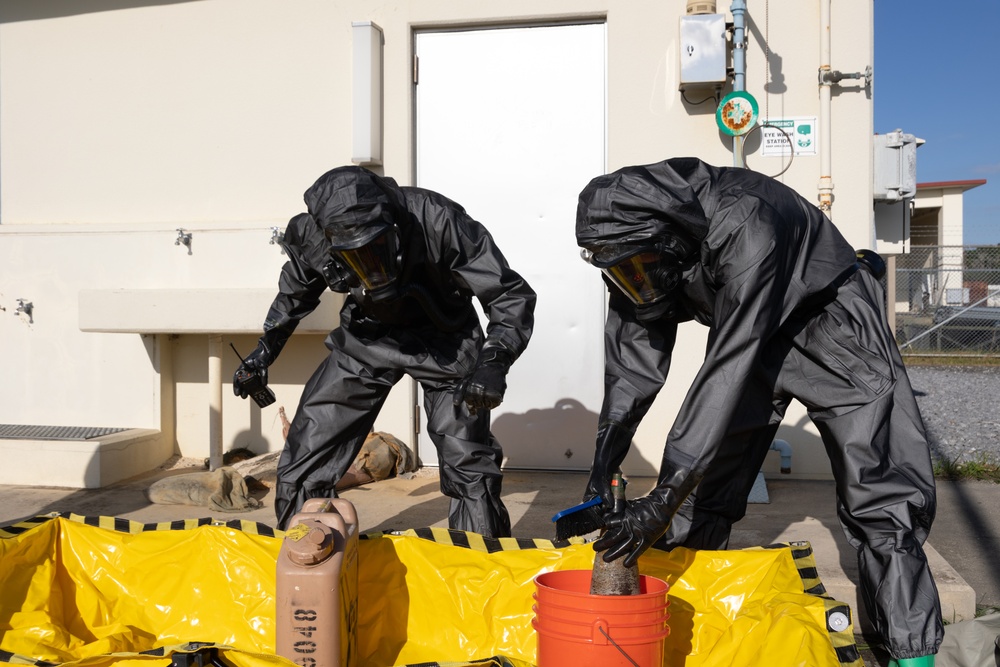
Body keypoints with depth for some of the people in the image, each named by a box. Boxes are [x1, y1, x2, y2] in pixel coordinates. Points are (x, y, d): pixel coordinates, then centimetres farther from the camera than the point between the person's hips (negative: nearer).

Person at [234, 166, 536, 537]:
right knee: (303, 464, 0)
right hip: (366, 338, 3)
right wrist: (267, 347, 8)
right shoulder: (312, 238, -22)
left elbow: (512, 296, -25)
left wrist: (494, 363, -39)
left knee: (470, 469, -11)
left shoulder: (437, 222, -33)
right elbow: (296, 291, 6)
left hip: (443, 342, -3)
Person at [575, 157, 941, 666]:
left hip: (830, 323, -6)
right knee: (703, 489, 3)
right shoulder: (639, 251, -17)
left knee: (879, 494, -13)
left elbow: (726, 371, -42)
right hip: (745, 334, 6)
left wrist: (663, 499, -42)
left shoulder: (744, 226, -40)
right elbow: (632, 366, -10)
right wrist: (599, 478, -17)